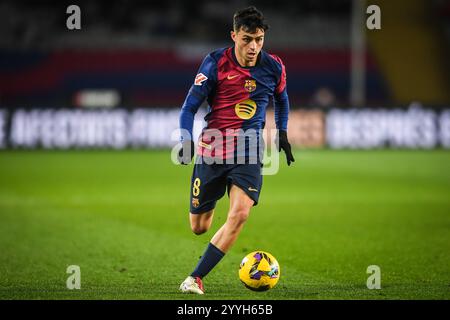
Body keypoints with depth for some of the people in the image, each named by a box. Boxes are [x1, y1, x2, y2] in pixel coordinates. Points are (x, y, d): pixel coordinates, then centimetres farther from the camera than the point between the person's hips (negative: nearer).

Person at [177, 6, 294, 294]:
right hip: (211, 149, -1)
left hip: (249, 153, 1)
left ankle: (196, 278, -18)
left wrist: (282, 133, 16)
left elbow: (281, 98, 23)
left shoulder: (273, 67, 0)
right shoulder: (215, 63, -8)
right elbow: (190, 107, -5)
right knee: (199, 227, 6)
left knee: (240, 214, -24)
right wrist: (187, 141, -19)